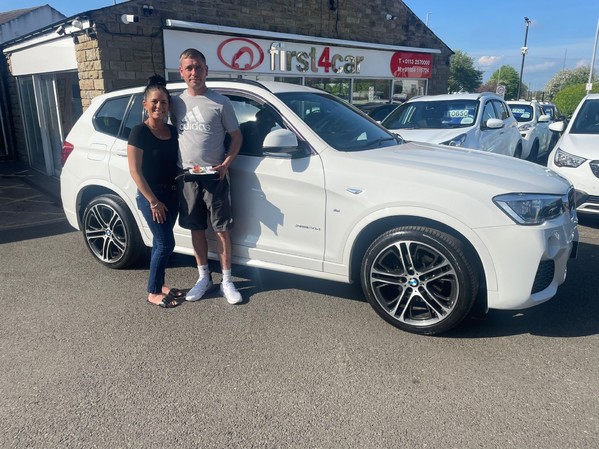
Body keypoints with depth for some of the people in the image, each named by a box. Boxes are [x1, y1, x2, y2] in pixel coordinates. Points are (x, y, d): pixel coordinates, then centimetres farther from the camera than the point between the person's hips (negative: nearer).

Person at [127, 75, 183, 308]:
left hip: (172, 194, 6)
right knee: (166, 243, -5)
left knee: (161, 242, 15)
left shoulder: (173, 131, 7)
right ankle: (153, 293, 10)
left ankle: (160, 285, 28)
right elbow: (135, 171, -15)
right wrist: (153, 201, -18)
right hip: (151, 196, -6)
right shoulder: (139, 132, -12)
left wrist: (177, 191, 1)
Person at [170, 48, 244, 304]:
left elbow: (236, 136, 0)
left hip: (214, 177, -4)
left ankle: (226, 281, 12)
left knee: (222, 229, 0)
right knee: (196, 228, 11)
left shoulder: (220, 102, -4)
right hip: (187, 177, 4)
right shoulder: (176, 103, 8)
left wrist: (226, 163, -12)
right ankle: (203, 278, 25)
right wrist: (174, 167, 5)